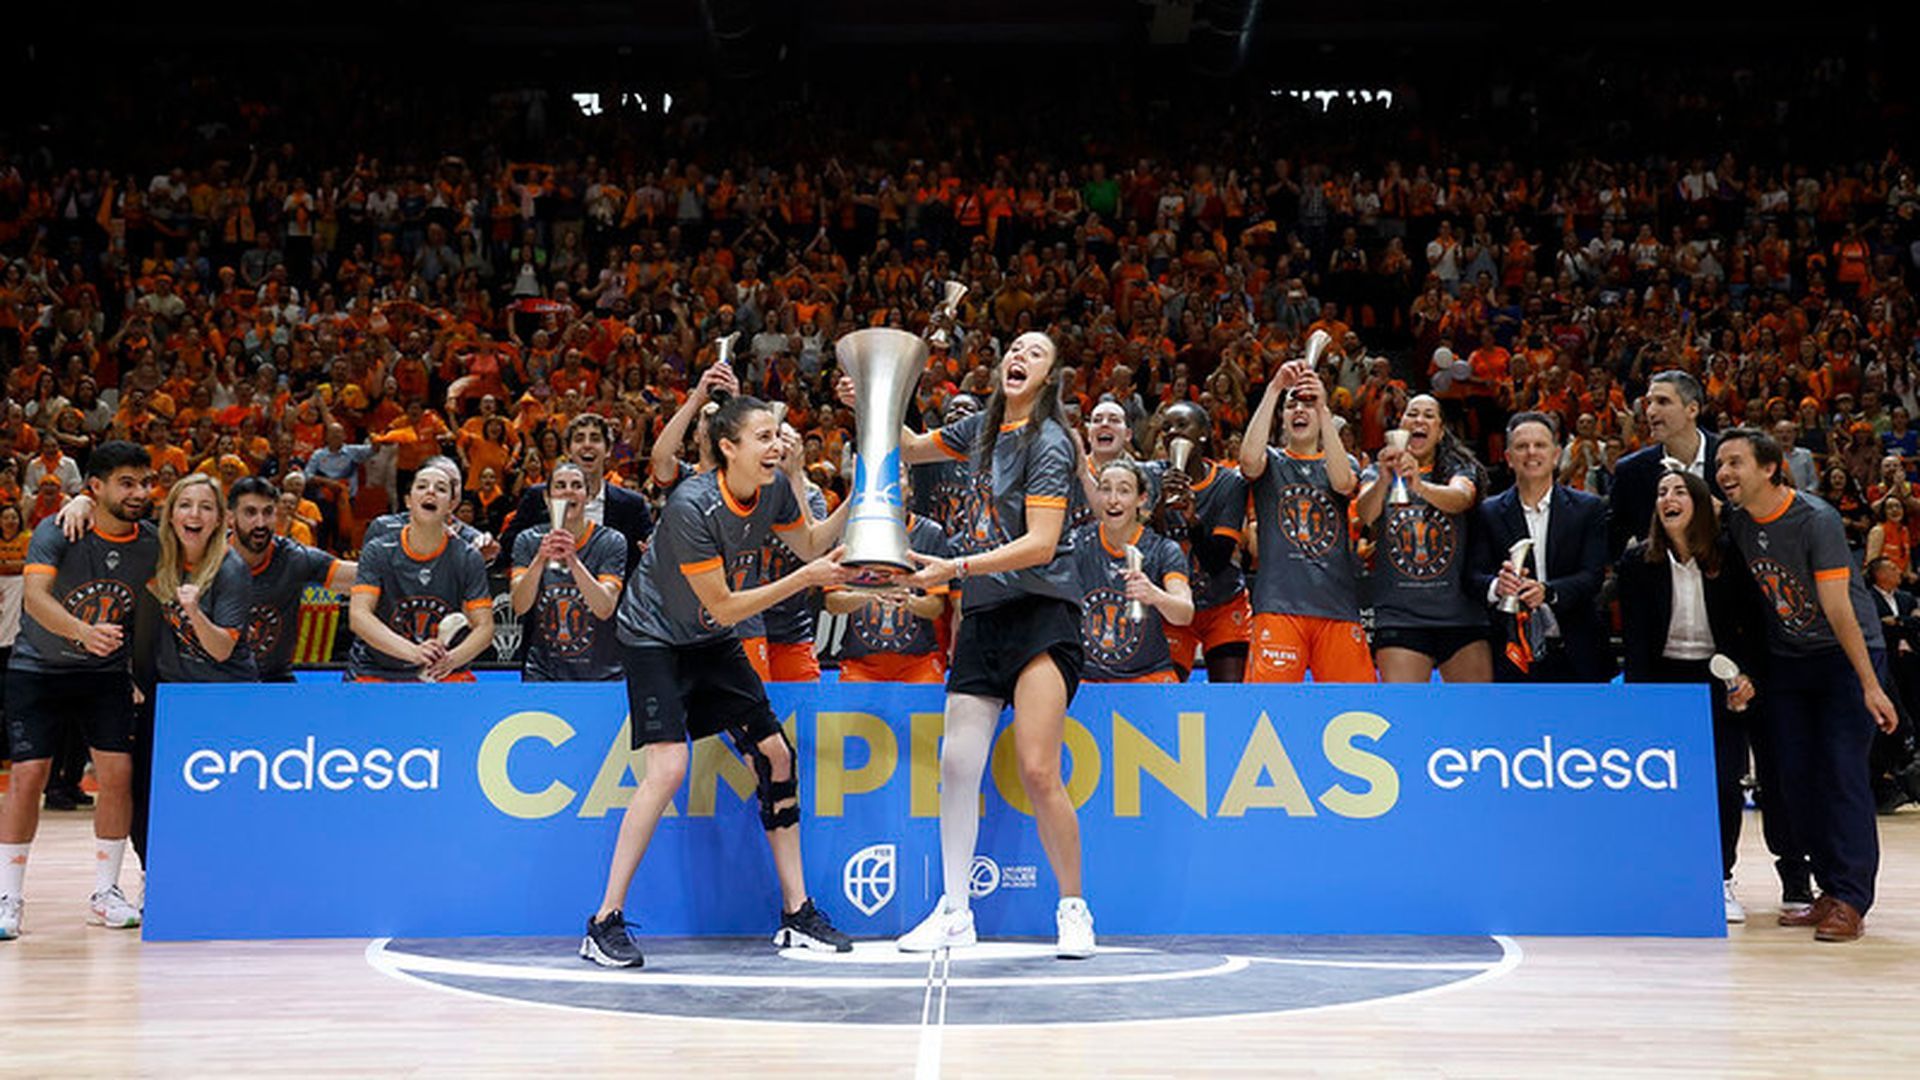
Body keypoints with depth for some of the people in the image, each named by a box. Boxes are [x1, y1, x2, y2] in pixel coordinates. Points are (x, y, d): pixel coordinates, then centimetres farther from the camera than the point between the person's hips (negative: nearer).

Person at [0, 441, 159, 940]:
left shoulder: (149, 541, -8)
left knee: (118, 772, -7)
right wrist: (85, 632, -52)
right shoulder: (56, 533, -21)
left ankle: (106, 892, 8)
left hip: (106, 673, 3)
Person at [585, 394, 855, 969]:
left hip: (713, 643, 7)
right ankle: (605, 924, -11)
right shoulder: (691, 505, -29)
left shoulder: (773, 489, -8)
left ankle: (797, 913, 12)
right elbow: (724, 607, -24)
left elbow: (810, 543, 12)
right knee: (668, 767, -21)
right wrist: (806, 578, -24)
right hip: (654, 638, -7)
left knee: (776, 756, 1)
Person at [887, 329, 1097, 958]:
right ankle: (954, 913, 11)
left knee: (1037, 772, -14)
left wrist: (954, 567, -21)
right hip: (982, 617, 7)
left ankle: (1073, 911, 3)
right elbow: (909, 450, 29)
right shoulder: (984, 428, 12)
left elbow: (1041, 544, -16)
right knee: (957, 763, 1)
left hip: (1040, 614, -6)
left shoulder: (1048, 441, -8)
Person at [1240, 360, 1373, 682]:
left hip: (1338, 606, 2)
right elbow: (1249, 458, -10)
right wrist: (1273, 390, -14)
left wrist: (1323, 408, -14)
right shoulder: (1272, 462, 14)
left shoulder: (1340, 463, 18)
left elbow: (1343, 483, -7)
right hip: (1278, 604, -2)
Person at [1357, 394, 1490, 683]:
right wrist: (1383, 481, -33)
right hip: (1398, 616, -1)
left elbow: (1461, 497, -16)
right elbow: (1365, 514, -11)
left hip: (1461, 615, 1)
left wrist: (1420, 486, -37)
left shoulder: (1460, 469, 8)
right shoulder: (1378, 473, 10)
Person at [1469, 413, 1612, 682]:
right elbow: (1475, 575, -2)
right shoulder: (1489, 513, 7)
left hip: (1577, 658, 0)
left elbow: (1593, 576, -5)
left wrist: (1547, 591, -24)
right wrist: (1496, 586, -26)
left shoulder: (1588, 508, 5)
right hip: (1514, 657, 0)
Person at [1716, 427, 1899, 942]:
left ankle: (1850, 900, -8)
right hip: (1785, 662, 6)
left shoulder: (1817, 519, -20)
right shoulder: (1735, 522, -3)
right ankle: (1831, 890, 12)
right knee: (1796, 778, 3)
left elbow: (1838, 608, -23)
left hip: (1844, 654, -6)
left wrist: (1870, 685, -21)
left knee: (1844, 773, -12)